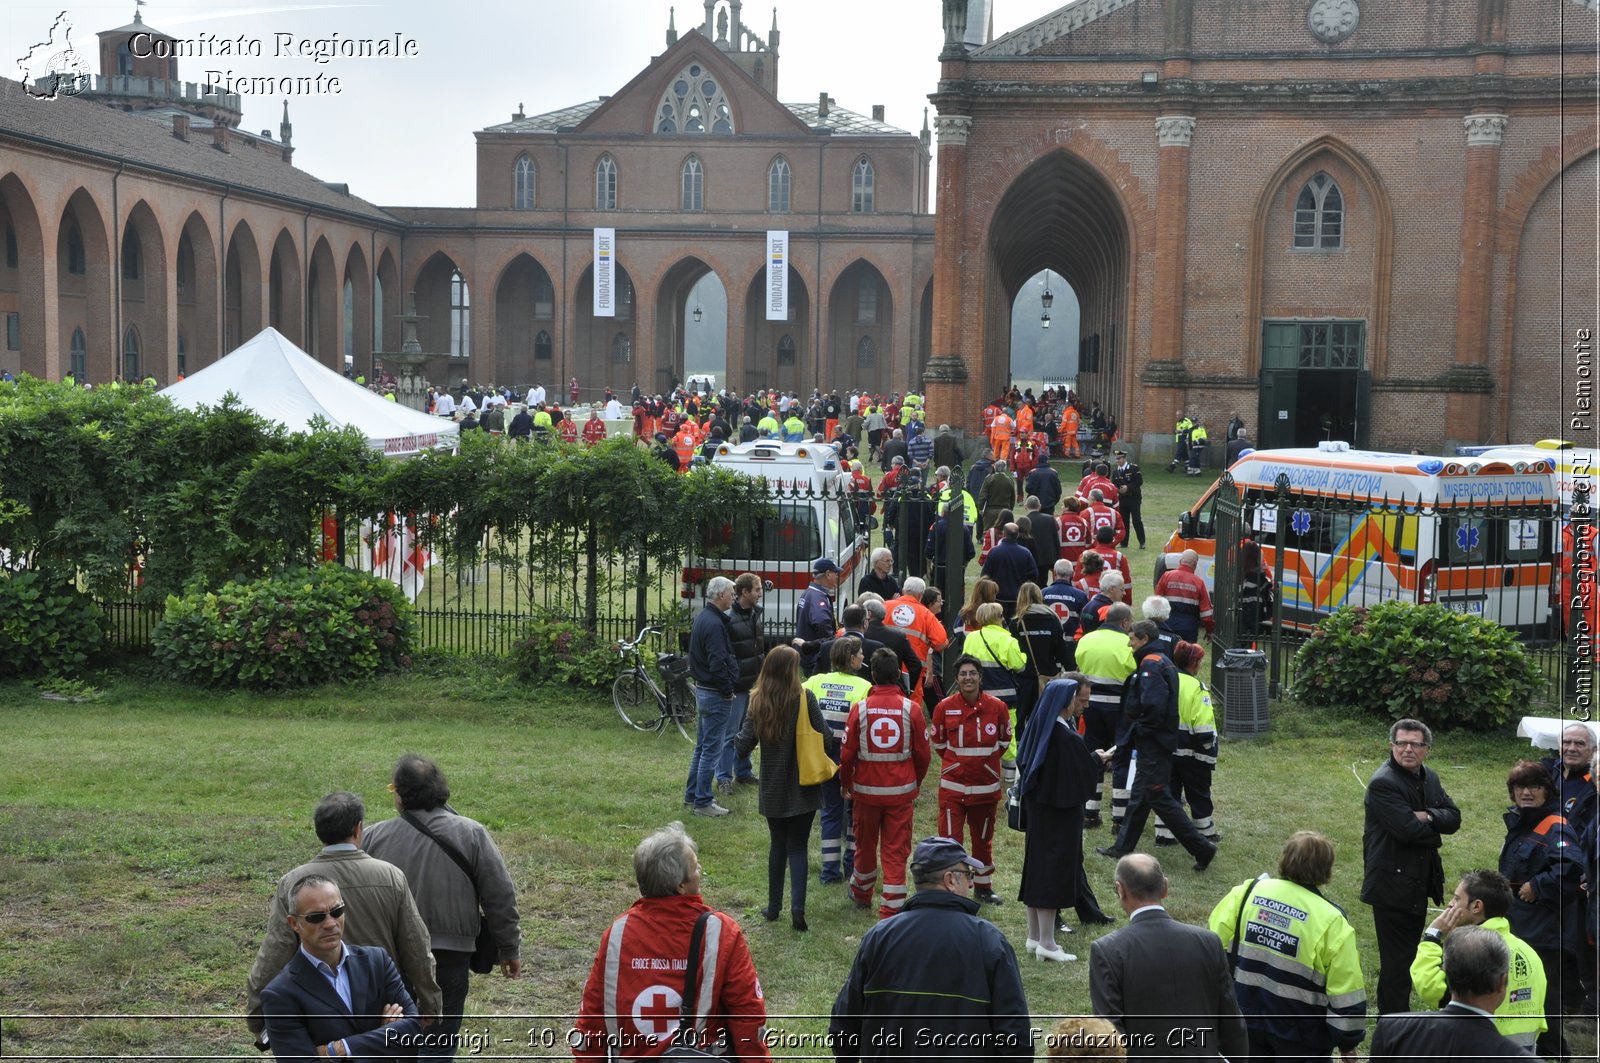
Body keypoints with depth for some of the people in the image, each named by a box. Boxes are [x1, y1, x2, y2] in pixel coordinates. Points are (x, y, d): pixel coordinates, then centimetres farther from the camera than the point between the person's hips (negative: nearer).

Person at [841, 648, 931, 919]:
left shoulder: (860, 708, -9)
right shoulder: (911, 709, -8)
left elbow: (847, 753, -5)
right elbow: (923, 754, -1)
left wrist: (846, 783, 12)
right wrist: (916, 782, 17)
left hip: (867, 788, 1)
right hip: (901, 790, -1)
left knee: (865, 844, 19)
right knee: (896, 850, 4)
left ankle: (861, 894, 41)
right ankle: (892, 908, 2)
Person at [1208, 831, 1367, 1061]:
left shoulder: (1247, 892, -8)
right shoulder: (1331, 921, -17)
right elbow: (1346, 994, -13)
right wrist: (1347, 1042, 0)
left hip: (1246, 1015, 4)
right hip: (1298, 1035, -3)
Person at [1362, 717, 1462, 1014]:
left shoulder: (1429, 778, 10)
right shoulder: (1383, 783, -19)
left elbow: (1454, 818, 4)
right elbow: (1409, 828, -26)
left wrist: (1427, 816, -16)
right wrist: (1434, 828, -7)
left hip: (1418, 883, 9)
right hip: (1392, 885, -9)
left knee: (1406, 955, 18)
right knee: (1396, 959, -3)